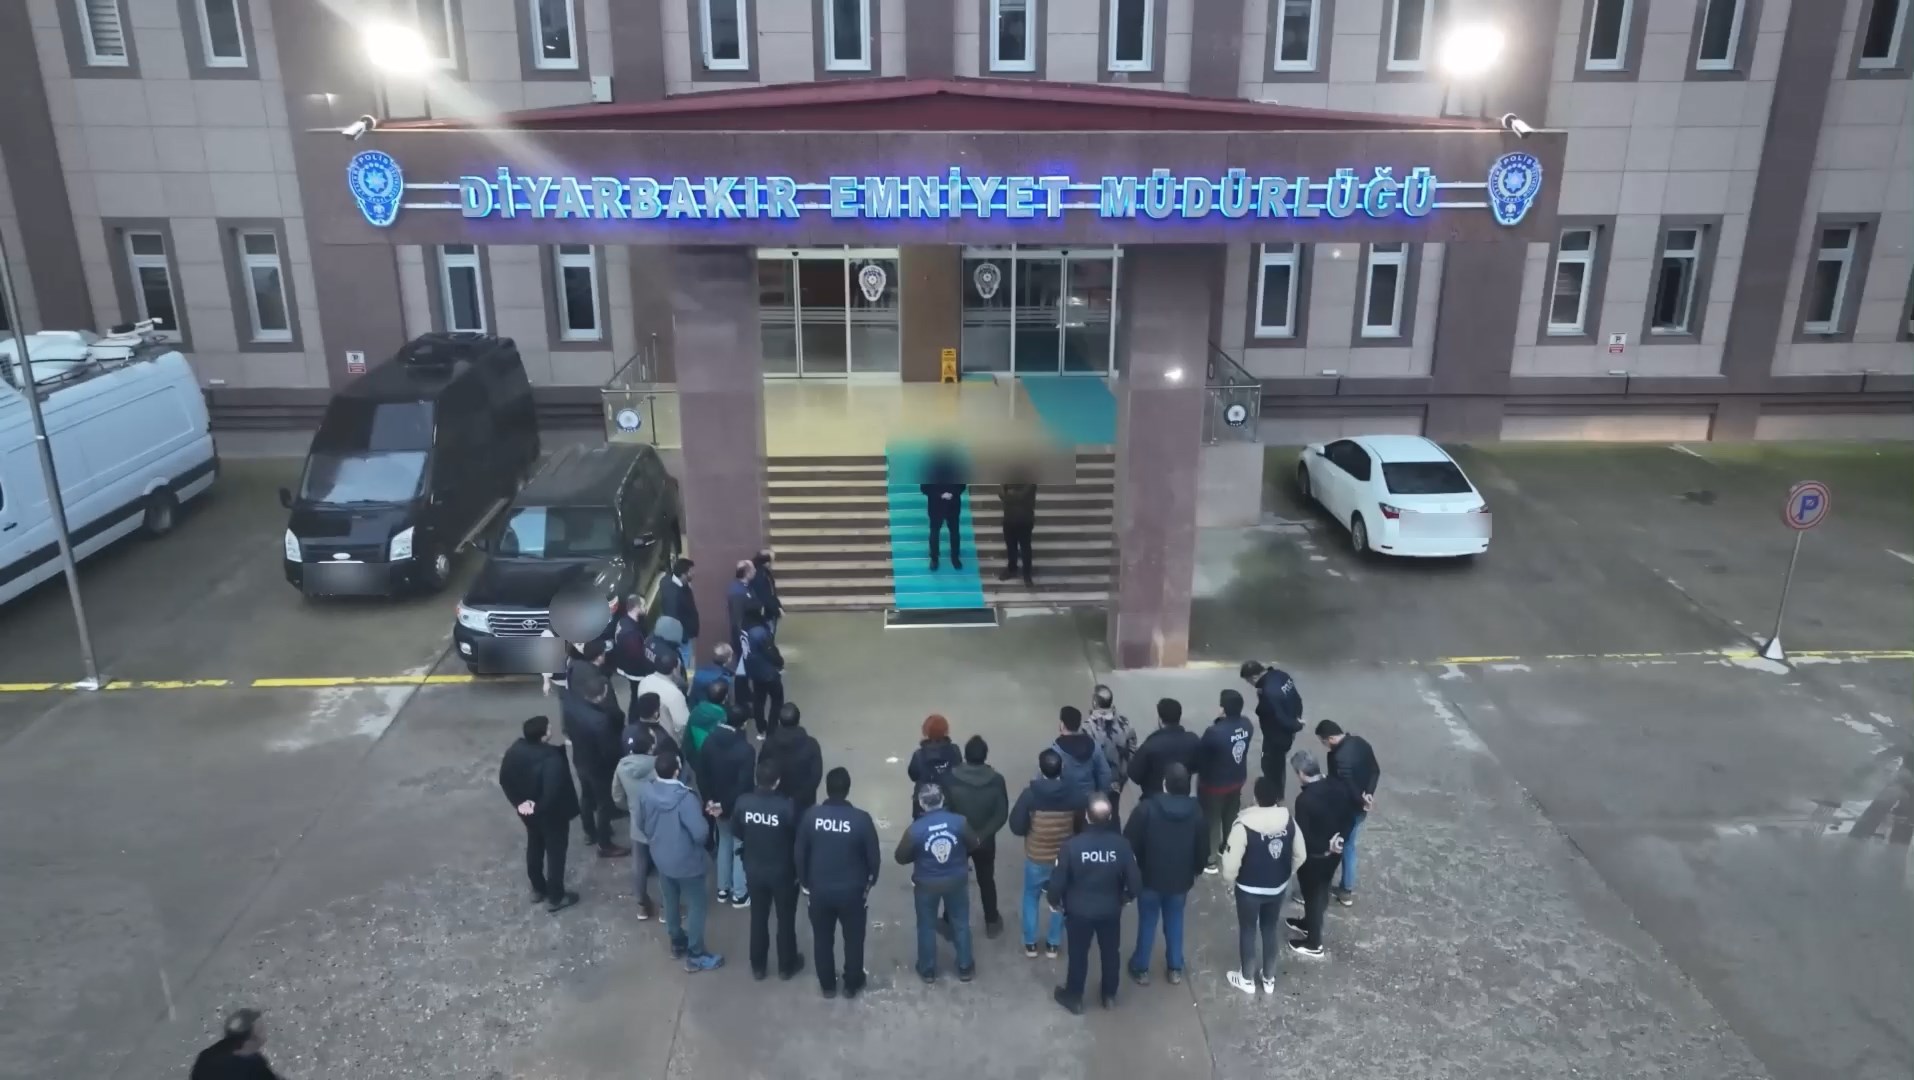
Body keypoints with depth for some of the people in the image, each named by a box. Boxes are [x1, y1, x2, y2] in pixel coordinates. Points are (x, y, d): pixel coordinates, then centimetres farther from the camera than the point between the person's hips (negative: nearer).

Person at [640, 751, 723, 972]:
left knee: (671, 902, 25)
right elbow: (701, 832, -31)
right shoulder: (684, 798, -32)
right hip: (687, 861, -6)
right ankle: (695, 956, 21)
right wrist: (705, 818, -7)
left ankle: (677, 943, 43)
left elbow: (641, 824, 5)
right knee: (696, 907, 11)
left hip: (661, 859, 6)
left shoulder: (647, 793, -11)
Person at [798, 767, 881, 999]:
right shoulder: (861, 819, -19)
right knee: (853, 939, 19)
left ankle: (827, 986, 34)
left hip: (820, 890, 2)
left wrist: (805, 882, 11)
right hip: (853, 891, -1)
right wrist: (870, 882, 10)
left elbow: (800, 853, -5)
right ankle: (852, 985, 33)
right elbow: (874, 857, -9)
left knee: (822, 939, 20)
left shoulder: (811, 815, -14)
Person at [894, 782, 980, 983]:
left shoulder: (915, 829, -23)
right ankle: (965, 968, 33)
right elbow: (973, 845, -1)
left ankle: (927, 971, 33)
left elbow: (901, 858, -9)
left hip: (926, 884, -1)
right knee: (960, 923, 20)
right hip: (957, 880, 1)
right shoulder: (959, 822, -19)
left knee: (926, 926, 19)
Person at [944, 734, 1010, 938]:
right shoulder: (996, 780, -16)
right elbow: (1002, 815, -14)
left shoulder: (951, 778, -19)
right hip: (985, 841, 1)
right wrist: (982, 834, -8)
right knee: (986, 881, 20)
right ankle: (992, 923, 33)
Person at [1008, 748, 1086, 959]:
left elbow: (1017, 827, -16)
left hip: (1036, 858, -1)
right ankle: (1053, 944, 31)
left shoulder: (1030, 794, -21)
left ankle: (1030, 944, 28)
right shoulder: (1075, 796, -16)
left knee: (1031, 897, 21)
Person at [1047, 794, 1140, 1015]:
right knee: (1110, 952, 25)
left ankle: (1074, 997, 39)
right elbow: (1135, 883, -14)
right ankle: (1109, 995, 44)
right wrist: (1126, 896, 9)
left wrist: (1055, 901, 3)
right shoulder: (1121, 844, -22)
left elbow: (1058, 881, -18)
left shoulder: (1072, 845, -27)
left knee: (1078, 954, 20)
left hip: (1078, 911, -1)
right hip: (1111, 911, 1)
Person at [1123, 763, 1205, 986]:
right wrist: (1196, 870, 18)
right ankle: (1175, 969, 31)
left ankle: (1141, 969, 27)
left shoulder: (1146, 809, -21)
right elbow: (1202, 848, 0)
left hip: (1150, 877, -2)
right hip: (1181, 879, 2)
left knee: (1147, 922, 14)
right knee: (1175, 921, 20)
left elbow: (1129, 843, -15)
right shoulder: (1196, 812, -10)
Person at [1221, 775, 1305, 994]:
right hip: (1278, 888, 4)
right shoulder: (1288, 820, -13)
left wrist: (1231, 883, -2)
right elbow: (1300, 855, 0)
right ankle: (1269, 978, 38)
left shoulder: (1244, 825, -27)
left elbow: (1231, 864, -22)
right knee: (1270, 930, 23)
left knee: (1248, 931, 17)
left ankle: (1247, 979, 34)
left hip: (1249, 889, -4)